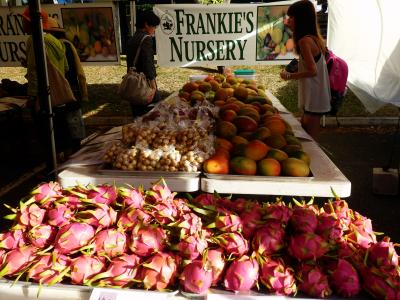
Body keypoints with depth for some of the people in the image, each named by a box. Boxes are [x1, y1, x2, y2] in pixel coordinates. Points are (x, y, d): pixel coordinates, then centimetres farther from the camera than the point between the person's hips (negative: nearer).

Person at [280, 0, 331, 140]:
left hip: (314, 97, -9)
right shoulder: (314, 37, 9)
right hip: (316, 95, 9)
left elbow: (312, 71, -22)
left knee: (310, 137, -2)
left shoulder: (304, 41, -18)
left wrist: (290, 76, -9)